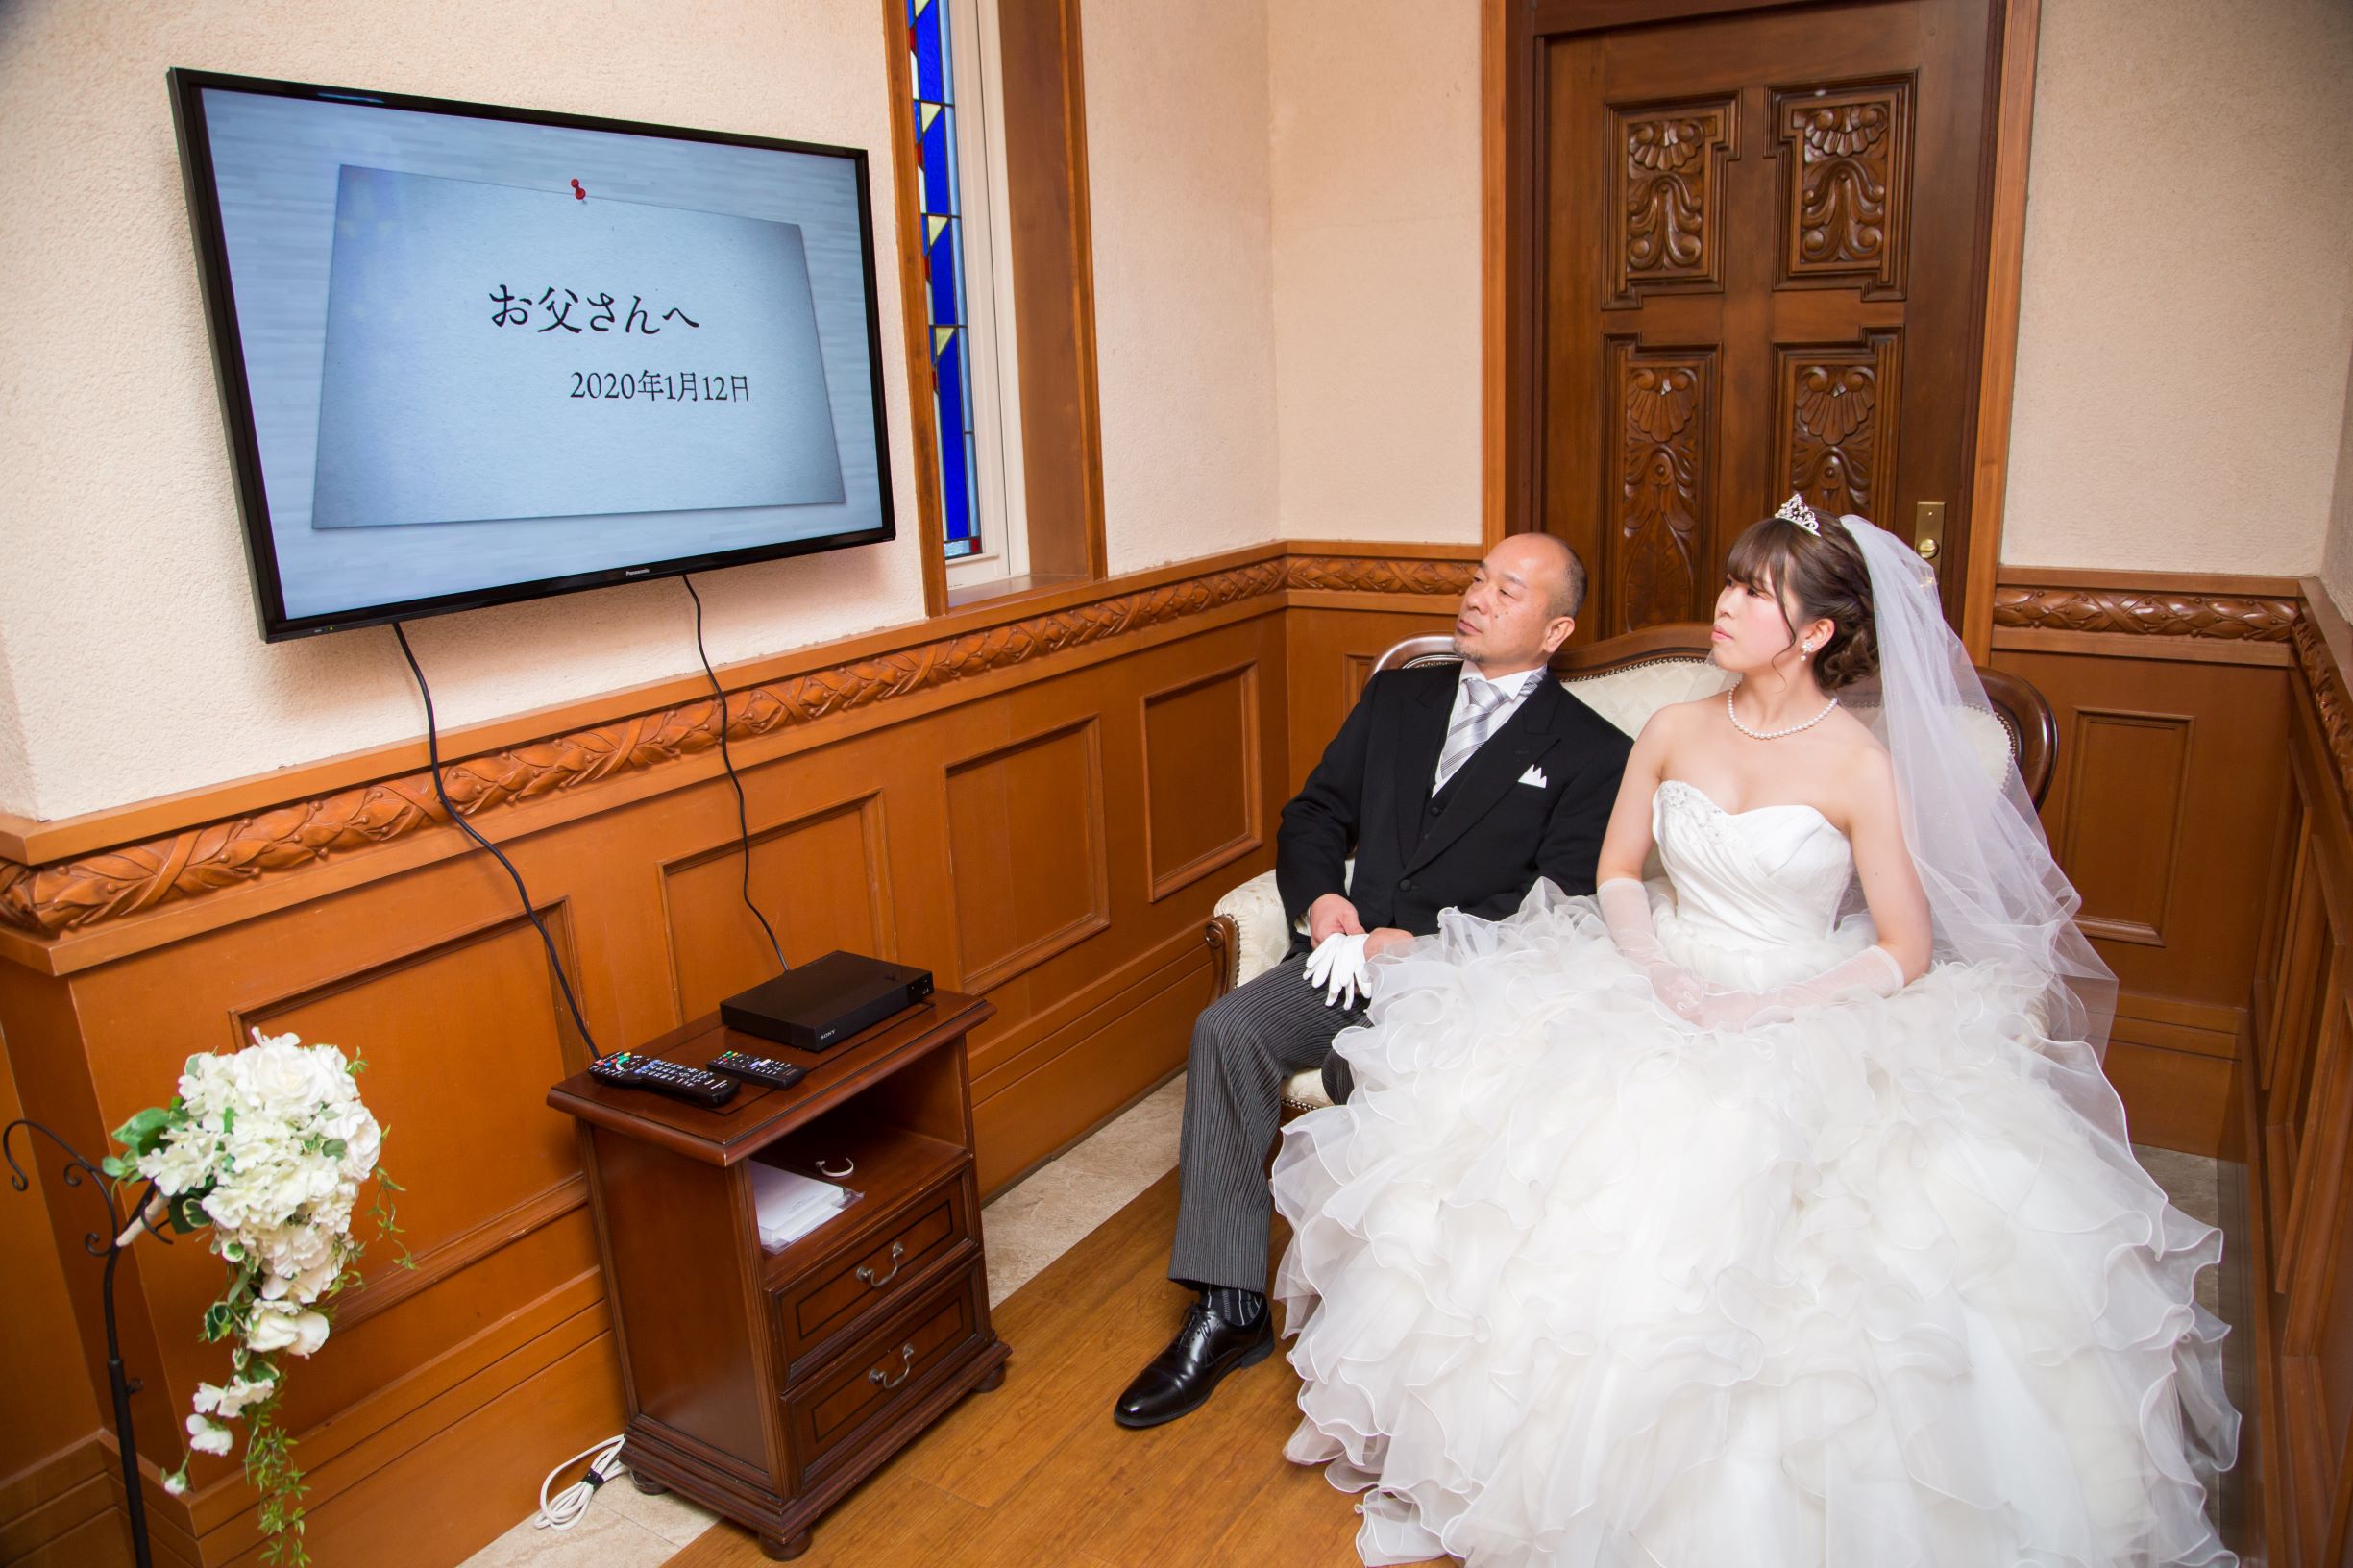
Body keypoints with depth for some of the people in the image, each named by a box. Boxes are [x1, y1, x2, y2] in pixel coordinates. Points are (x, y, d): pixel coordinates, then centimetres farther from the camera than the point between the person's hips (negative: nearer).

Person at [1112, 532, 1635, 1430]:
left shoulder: (1592, 753, 5)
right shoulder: (1397, 697, 21)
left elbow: (1558, 908, -6)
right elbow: (1314, 815, 19)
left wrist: (1421, 941, -15)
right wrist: (1319, 896, -3)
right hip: (1359, 950, 5)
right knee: (1229, 1028, -23)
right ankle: (1229, 1308, -16)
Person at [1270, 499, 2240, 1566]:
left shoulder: (1862, 766, -7)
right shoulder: (1672, 733, 5)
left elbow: (1907, 953, -7)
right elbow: (1617, 874, 11)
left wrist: (1761, 1010, -18)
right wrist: (1658, 972, -8)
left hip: (1805, 1016, -3)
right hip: (1661, 989, 4)